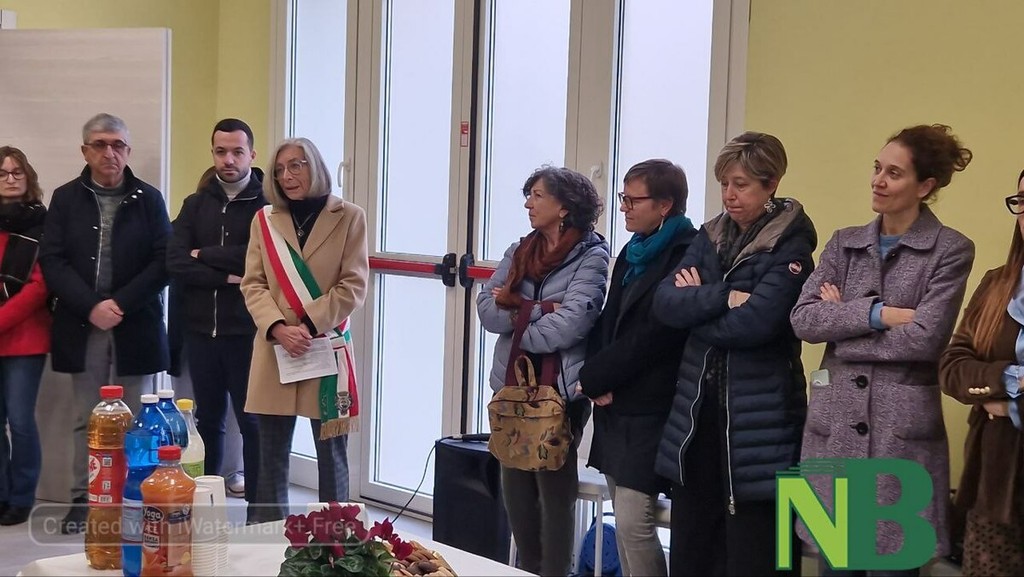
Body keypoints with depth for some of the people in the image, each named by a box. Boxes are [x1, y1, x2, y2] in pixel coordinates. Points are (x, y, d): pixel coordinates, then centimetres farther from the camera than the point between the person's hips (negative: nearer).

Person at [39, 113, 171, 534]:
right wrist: (90, 307, -13)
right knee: (86, 420, 5)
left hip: (135, 326, -1)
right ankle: (83, 500, 12)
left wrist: (120, 304, -12)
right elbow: (52, 261, 0)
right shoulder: (66, 198, 7)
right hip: (81, 327, 1)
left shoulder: (148, 199, 5)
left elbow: (163, 262, -2)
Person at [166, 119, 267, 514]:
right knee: (207, 419, 14)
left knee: (252, 421, 4)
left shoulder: (267, 204, -4)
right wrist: (227, 277, -14)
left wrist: (205, 255, -8)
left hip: (247, 332, -4)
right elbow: (175, 263, -3)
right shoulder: (196, 204, 9)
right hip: (201, 329, 4)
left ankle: (257, 508, 11)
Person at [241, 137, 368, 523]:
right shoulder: (264, 220, 10)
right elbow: (253, 285, 4)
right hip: (274, 351, 3)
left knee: (331, 454, 5)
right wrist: (278, 328, -14)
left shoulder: (348, 218, 1)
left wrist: (309, 325, -15)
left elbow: (353, 286, -5)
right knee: (271, 455, 8)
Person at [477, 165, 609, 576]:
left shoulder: (590, 257, -9)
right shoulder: (519, 252, 10)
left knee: (555, 494, 6)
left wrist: (515, 313, -7)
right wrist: (540, 311, -14)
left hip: (559, 391, -6)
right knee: (516, 491, 14)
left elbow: (569, 325, -21)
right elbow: (487, 308, -1)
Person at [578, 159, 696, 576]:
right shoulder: (633, 251, 14)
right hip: (616, 404, 8)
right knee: (625, 521, 12)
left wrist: (594, 378, -10)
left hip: (649, 410, -8)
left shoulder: (686, 257, -14)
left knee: (633, 522, -8)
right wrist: (598, 378, -2)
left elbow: (654, 336, -18)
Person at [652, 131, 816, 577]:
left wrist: (696, 305, -7)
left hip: (758, 417, -6)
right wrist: (723, 298, -17)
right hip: (698, 406, 6)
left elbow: (754, 323, -21)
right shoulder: (711, 236, 11)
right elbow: (664, 303, -2)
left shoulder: (791, 244, -8)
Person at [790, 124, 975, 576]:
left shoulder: (950, 250, -3)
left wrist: (841, 321, -6)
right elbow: (802, 318, -3)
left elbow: (925, 338, -15)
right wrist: (879, 313, -13)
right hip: (834, 423, 4)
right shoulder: (844, 243, 10)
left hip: (901, 430, -4)